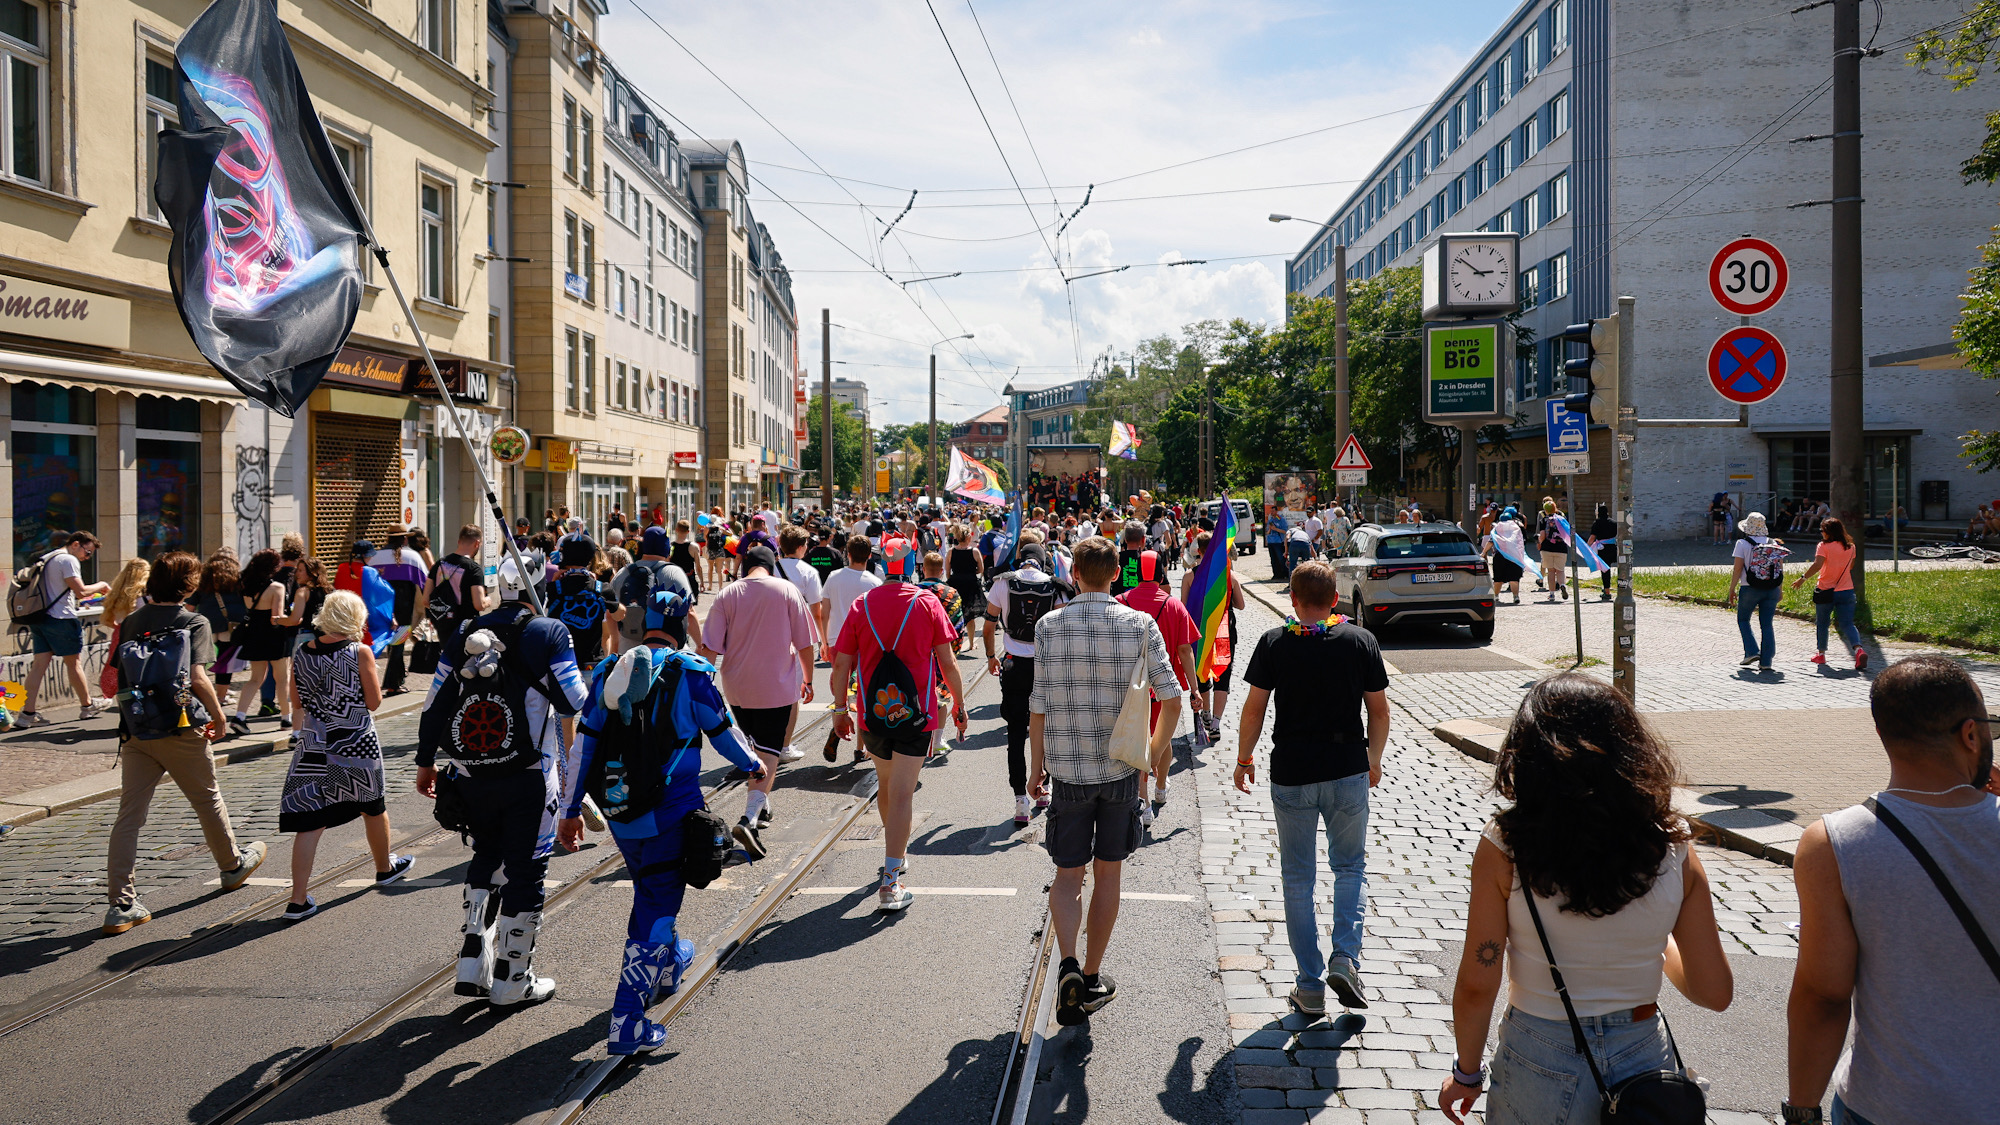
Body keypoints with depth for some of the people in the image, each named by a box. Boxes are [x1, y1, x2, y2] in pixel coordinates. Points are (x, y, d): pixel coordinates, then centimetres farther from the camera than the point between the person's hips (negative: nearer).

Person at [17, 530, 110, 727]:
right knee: (74, 662, 5)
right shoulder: (69, 560, -11)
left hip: (39, 619, 8)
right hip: (61, 619, -8)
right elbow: (81, 591, -17)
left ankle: (28, 712, -3)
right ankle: (87, 706, 17)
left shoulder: (46, 559, 19)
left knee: (40, 663, 3)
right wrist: (101, 585, -1)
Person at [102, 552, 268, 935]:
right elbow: (196, 678, -19)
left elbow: (118, 677, 10)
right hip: (180, 729, -4)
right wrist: (218, 716, -6)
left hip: (135, 731, 4)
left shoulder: (132, 621, 7)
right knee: (207, 799, 16)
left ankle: (121, 904, -1)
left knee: (129, 814, 2)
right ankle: (233, 865, 37)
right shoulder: (193, 622, -8)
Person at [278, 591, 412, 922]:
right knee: (373, 807, 20)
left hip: (314, 746, 3)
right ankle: (385, 868, 41)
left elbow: (297, 705, 9)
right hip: (358, 744, -3)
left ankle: (298, 900, -4)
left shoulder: (301, 654, 1)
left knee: (310, 820, 2)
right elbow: (374, 702, -6)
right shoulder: (360, 653, -11)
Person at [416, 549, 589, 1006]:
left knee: (485, 857, 22)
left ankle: (472, 966, 20)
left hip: (470, 776, 5)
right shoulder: (549, 633, -8)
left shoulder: (465, 636, 7)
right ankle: (512, 979, 13)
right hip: (528, 778, -5)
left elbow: (436, 704, 9)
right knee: (525, 870, 6)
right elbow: (574, 703, -9)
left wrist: (425, 762, 19)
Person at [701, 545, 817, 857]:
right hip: (776, 685, -3)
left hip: (737, 687, 3)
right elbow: (804, 644, -3)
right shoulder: (787, 591, -5)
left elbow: (710, 647, -5)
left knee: (751, 749, 21)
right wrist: (808, 681, 9)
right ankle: (749, 820, -18)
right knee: (768, 754, -2)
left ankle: (761, 807, 34)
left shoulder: (727, 594, -1)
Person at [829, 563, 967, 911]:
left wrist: (840, 709, 12)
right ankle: (890, 882, -7)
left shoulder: (861, 606, -1)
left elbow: (841, 664, 0)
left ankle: (897, 852, 43)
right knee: (901, 794, -3)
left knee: (885, 785, 22)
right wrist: (959, 704, 10)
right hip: (915, 713, -2)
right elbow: (947, 663, -3)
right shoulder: (927, 603, -5)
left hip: (873, 712, 3)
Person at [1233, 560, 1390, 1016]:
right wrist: (1374, 758, 18)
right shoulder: (1360, 641, -2)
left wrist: (1244, 760, 9)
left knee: (1298, 879, 9)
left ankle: (1310, 986, 12)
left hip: (1292, 776, -1)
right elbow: (1379, 710, 3)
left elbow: (1254, 708, -4)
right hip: (1349, 772, 1)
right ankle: (1345, 957, 0)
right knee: (1351, 867, 18)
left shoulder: (1274, 643, -5)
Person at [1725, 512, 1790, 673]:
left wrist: (1732, 590, -1)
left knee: (1743, 620, 14)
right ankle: (1766, 661, 4)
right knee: (1767, 624, 7)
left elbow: (1737, 569, -8)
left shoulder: (1743, 544, -7)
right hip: (1772, 590, 4)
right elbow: (1781, 568, 8)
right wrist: (1780, 589, 18)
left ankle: (1752, 652, 0)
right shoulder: (1774, 544, 4)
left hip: (1750, 589, -3)